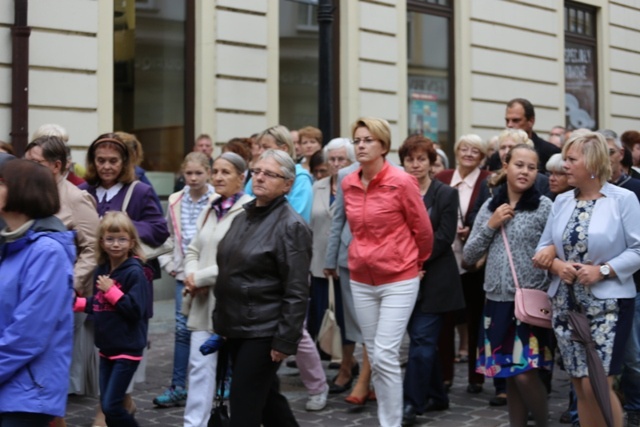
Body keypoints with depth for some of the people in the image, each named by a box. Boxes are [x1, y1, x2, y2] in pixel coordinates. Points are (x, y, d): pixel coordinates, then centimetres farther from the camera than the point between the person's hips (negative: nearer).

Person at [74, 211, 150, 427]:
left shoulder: (135, 272, -16)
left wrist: (111, 291, -20)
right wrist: (76, 303, 9)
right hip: (107, 348, 8)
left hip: (127, 349, -8)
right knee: (106, 405, 12)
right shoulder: (102, 270, 6)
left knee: (111, 405, -9)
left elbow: (136, 310, -23)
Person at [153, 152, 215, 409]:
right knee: (182, 329, 3)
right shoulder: (175, 202, 5)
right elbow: (167, 237, 14)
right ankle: (178, 388, 9)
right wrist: (171, 265, 5)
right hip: (184, 274, 3)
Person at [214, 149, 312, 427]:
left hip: (264, 331, -8)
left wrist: (285, 341, -19)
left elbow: (296, 292, -16)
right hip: (236, 327, 8)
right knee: (266, 397, 18)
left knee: (244, 404, -5)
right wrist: (221, 320, 15)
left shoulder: (291, 226, -13)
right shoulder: (243, 217, 11)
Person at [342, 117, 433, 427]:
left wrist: (416, 264, 10)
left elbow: (423, 230, -2)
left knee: (385, 356, -11)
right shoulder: (348, 184, 3)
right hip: (361, 280, 6)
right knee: (374, 357, 10)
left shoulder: (402, 182, -13)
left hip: (398, 280, -5)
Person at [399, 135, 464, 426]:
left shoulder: (446, 194, -1)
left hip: (434, 279, -4)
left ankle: (412, 403, -8)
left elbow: (444, 237, -9)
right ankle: (436, 396, 22)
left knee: (422, 340, -8)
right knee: (424, 340, 10)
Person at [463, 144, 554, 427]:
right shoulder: (490, 206, 7)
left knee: (525, 374, -7)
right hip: (498, 300, 4)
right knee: (508, 375, 10)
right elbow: (469, 256, 7)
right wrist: (490, 226, -5)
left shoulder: (544, 206, -4)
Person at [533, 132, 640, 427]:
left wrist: (603, 271, -19)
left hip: (607, 303, -5)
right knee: (580, 387, 9)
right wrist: (557, 265, -10)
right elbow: (544, 248, 10)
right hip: (566, 303, 5)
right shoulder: (561, 201, 9)